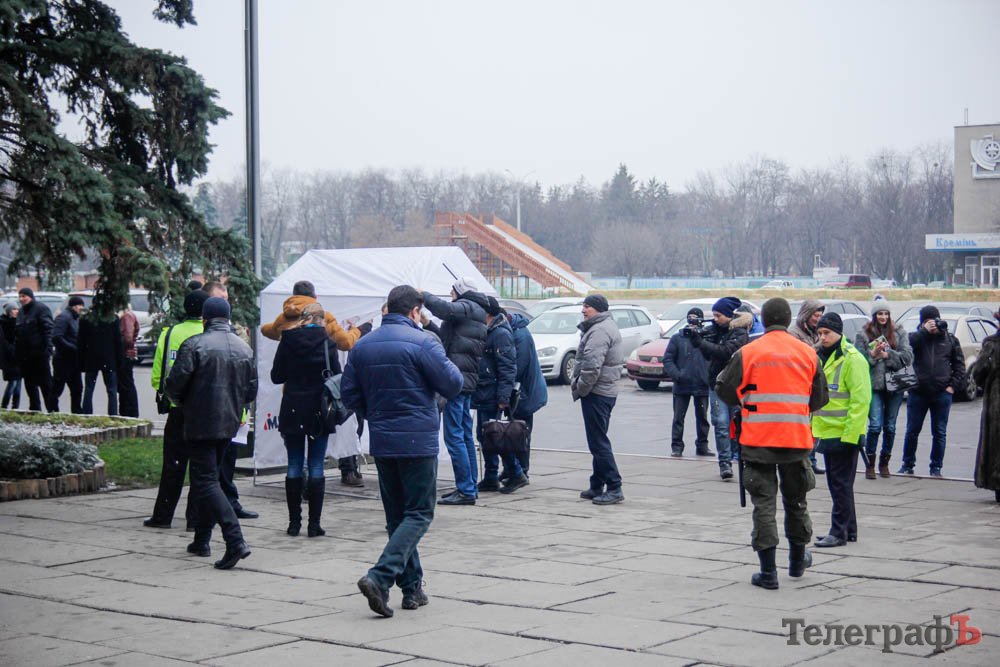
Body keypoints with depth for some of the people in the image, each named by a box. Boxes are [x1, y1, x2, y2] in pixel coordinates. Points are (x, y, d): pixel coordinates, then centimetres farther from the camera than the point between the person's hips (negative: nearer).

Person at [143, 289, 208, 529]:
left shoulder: (169, 334, 1)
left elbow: (156, 379, 3)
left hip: (176, 409, 3)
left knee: (173, 464, 10)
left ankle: (163, 515, 13)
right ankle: (196, 517, 6)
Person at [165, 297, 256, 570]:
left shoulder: (194, 345, -12)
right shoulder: (244, 348, 7)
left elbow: (175, 383, -14)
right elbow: (252, 389, 10)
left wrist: (179, 402, 6)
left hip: (201, 424, -6)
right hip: (229, 424, 6)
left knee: (206, 481, -7)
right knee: (208, 478, 20)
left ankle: (235, 540, -21)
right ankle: (202, 540, 26)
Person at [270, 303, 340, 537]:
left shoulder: (288, 340, -1)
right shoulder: (326, 342, -7)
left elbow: (276, 376, 4)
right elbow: (336, 376, -6)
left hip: (292, 410, 2)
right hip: (318, 411, -2)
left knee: (294, 466, 8)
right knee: (316, 467, 2)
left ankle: (294, 522, 8)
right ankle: (314, 524, 1)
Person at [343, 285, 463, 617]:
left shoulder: (363, 345, 7)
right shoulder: (422, 342, -11)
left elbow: (349, 394, 8)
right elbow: (453, 385, -10)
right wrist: (454, 369, 12)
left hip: (381, 441, 6)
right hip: (417, 441, -6)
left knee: (396, 515, 14)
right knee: (419, 514, -1)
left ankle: (412, 587, 17)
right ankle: (380, 577, -17)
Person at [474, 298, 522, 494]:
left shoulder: (501, 334, -14)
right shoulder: (486, 332, 16)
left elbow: (508, 369, -19)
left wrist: (503, 397, -22)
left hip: (491, 396, -10)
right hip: (483, 395, 10)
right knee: (484, 436, 11)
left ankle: (517, 474, 0)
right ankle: (490, 479, 17)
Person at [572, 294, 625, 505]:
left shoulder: (599, 331, -18)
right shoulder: (608, 326, 18)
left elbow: (592, 365, -25)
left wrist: (580, 388, -15)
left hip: (596, 393, -11)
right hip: (607, 391, 11)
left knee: (598, 442, -9)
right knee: (598, 441, 16)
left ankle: (614, 488, -9)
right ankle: (597, 487, 22)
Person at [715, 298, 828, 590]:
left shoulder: (748, 353, -8)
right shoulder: (808, 353, 2)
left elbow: (724, 389, -4)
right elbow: (820, 398, 8)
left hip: (757, 440, -3)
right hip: (797, 439, 3)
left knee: (764, 503, 2)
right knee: (796, 500, 20)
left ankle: (768, 571, -2)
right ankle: (798, 560, 36)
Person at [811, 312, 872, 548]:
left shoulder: (852, 359, -13)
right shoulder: (821, 357, 14)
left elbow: (860, 400, -18)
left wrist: (851, 433, -21)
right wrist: (813, 427, 16)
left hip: (844, 434, -9)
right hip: (827, 432, 9)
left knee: (841, 484, -4)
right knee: (836, 483, 14)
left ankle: (839, 532, 2)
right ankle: (849, 530, 24)